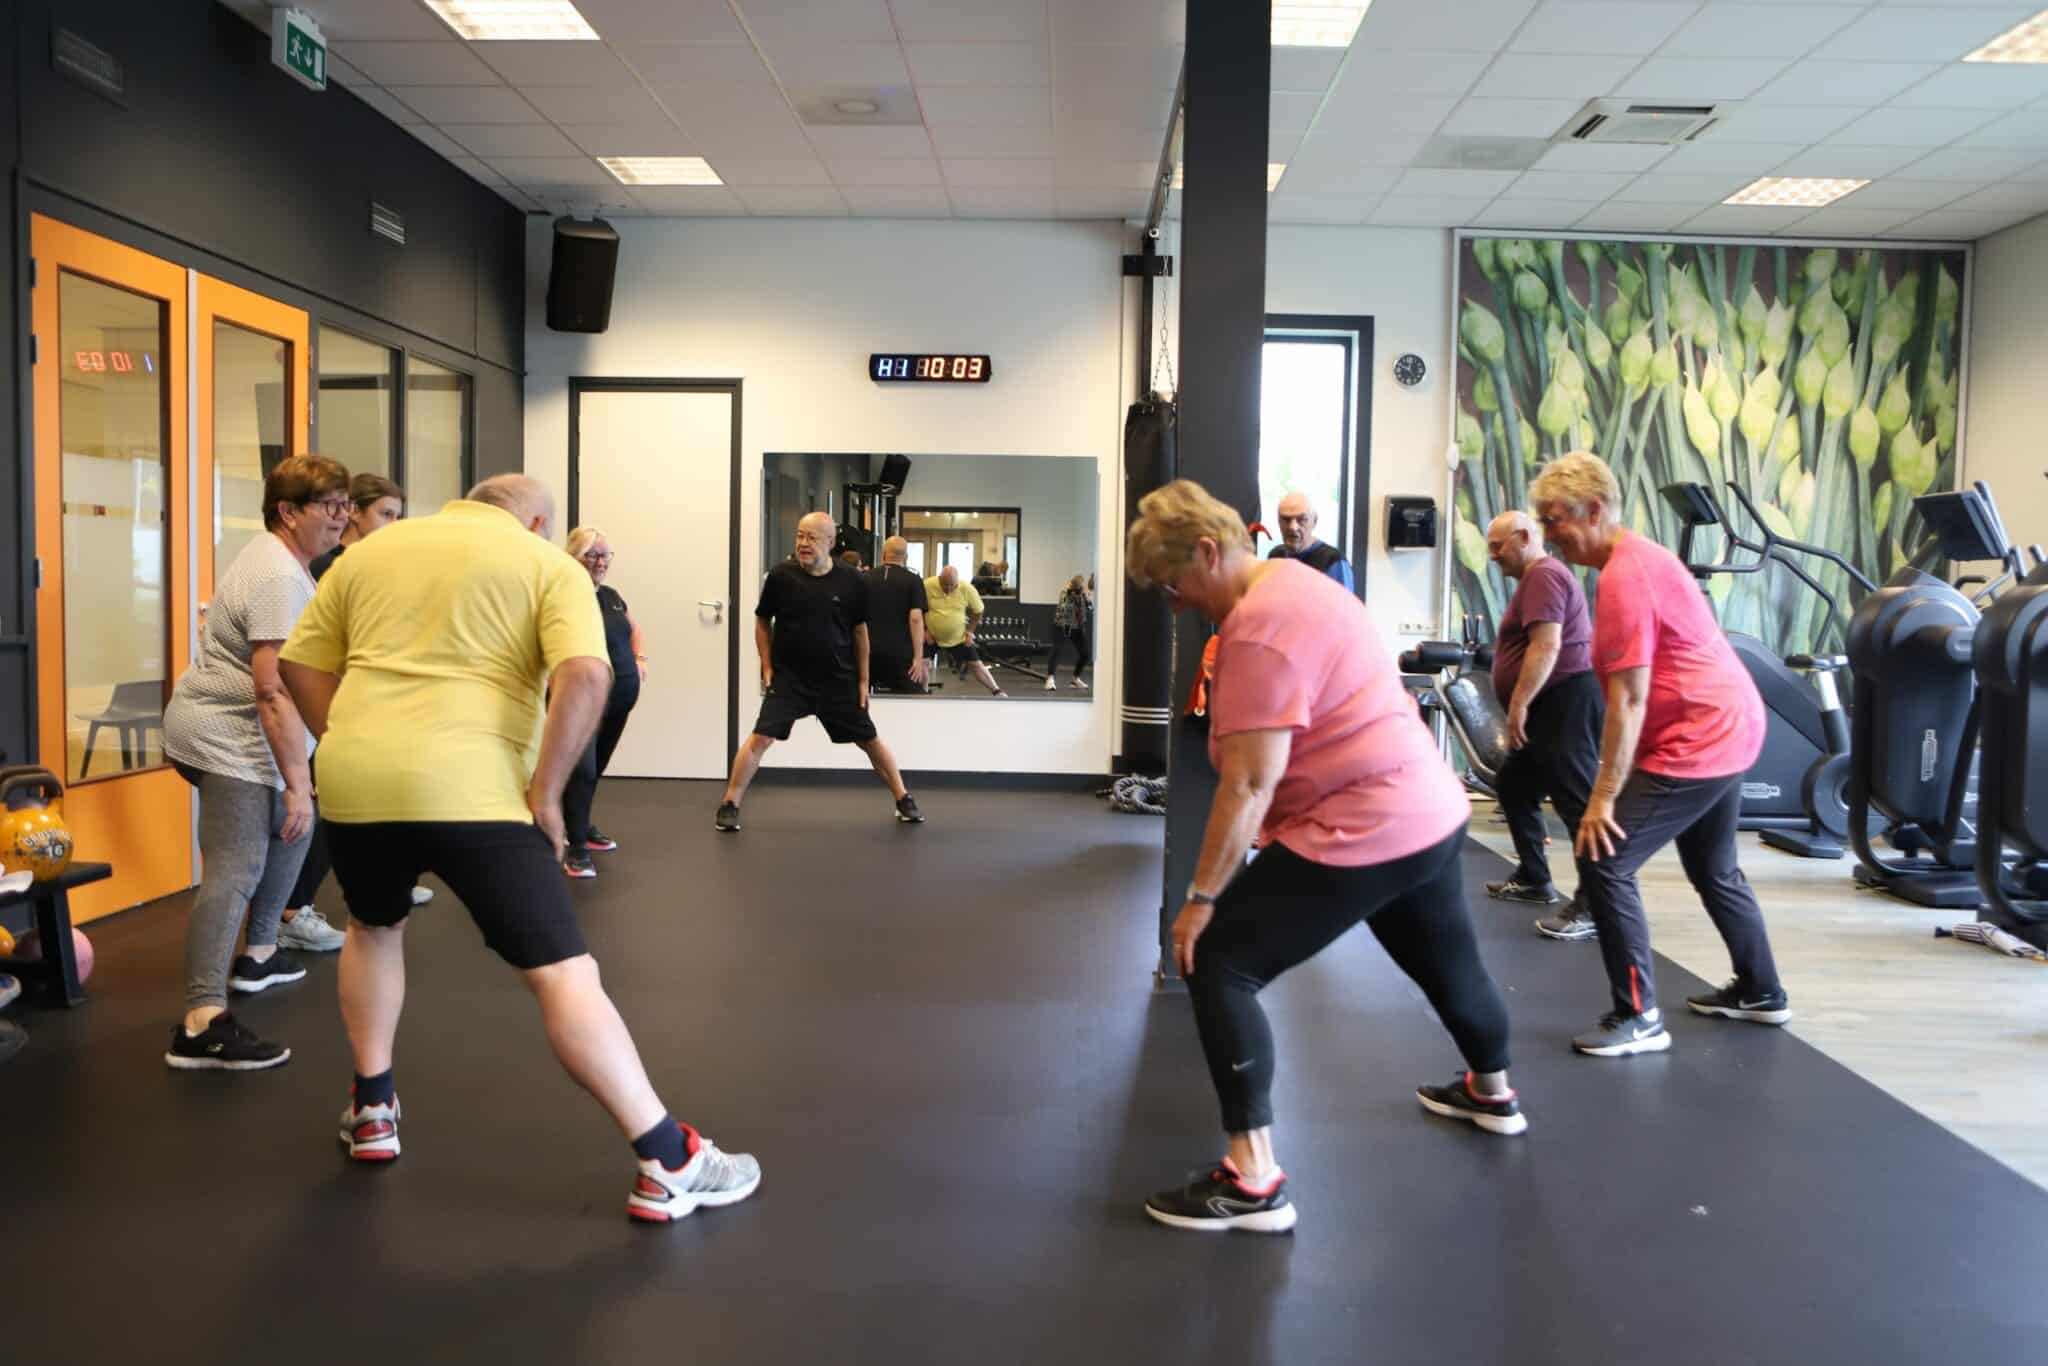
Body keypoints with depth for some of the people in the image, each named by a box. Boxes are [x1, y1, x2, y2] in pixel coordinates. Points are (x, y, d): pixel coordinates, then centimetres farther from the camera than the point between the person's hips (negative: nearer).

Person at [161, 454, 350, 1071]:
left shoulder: (277, 559, 15)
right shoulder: (279, 579, -20)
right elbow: (275, 692, -26)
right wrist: (298, 783, -26)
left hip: (232, 734, 11)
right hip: (227, 739, -11)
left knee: (290, 831, 25)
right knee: (236, 872, -18)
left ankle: (257, 955, 36)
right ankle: (201, 1025, -24)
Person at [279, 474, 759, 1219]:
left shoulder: (369, 551, 20)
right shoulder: (549, 565, 7)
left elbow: (300, 663, 19)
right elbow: (586, 677, -10)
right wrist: (546, 793, -5)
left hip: (354, 782, 5)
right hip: (469, 789, -4)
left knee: (373, 927, 33)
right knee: (563, 974, -3)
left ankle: (372, 1111, 39)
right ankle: (668, 1162, -3)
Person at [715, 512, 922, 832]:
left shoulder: (850, 581, -7)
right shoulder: (780, 576, -9)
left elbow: (859, 631, 5)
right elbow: (762, 622, 6)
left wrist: (863, 680, 5)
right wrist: (767, 667, -2)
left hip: (838, 679, 1)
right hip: (788, 676, -1)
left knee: (869, 740, 10)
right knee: (761, 737, -13)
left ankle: (903, 799, 26)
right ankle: (729, 805, 1)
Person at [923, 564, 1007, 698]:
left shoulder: (967, 589, -16)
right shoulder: (927, 586, -21)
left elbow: (977, 611, 1)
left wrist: (969, 630, -4)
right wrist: (924, 630, -7)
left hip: (959, 637, 0)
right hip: (931, 636, 0)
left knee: (976, 664, 2)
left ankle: (998, 692, 7)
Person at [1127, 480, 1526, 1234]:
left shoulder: (1255, 627, -20)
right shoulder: (1296, 582, 12)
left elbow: (1249, 785, -23)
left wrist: (1201, 897, -16)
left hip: (1363, 832, -11)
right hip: (1431, 811, 11)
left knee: (1217, 965, -7)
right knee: (1448, 962, 31)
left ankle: (1254, 1181, -5)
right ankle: (1493, 1092, 57)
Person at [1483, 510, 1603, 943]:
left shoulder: (1542, 575, -12)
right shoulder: (1540, 576, 22)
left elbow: (1546, 646, -23)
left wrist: (1519, 704, -23)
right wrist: (1522, 706, 27)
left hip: (1566, 702, -12)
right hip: (1552, 705, 12)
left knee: (1578, 801, -13)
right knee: (1513, 787, 19)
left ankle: (1594, 907, -13)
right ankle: (1533, 880, 27)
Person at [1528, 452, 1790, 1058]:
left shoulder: (1623, 577, -20)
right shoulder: (1639, 555, 11)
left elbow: (1630, 698, -24)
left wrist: (1602, 797, -23)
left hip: (1696, 741, -11)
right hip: (1725, 728, 11)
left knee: (1603, 864, -12)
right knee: (1714, 871, 24)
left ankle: (1638, 1017, -5)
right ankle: (1761, 993, 40)